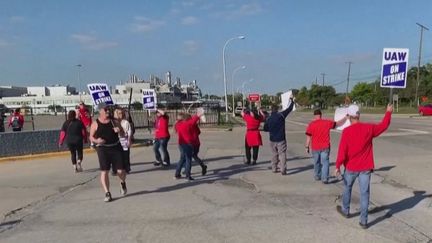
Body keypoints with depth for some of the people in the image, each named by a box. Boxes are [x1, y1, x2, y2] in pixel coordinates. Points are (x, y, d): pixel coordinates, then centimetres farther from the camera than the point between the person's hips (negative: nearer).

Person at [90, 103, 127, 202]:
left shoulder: (113, 121, 5)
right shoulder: (95, 123, 0)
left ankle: (123, 183, 33)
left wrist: (119, 130, -14)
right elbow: (91, 137, 4)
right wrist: (96, 140, -18)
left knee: (120, 171, 0)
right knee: (104, 171, -6)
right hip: (103, 149, -1)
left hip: (116, 147, 1)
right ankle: (107, 193, 4)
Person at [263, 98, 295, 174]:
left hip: (272, 140, 3)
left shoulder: (268, 118, -3)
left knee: (274, 154, 16)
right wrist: (292, 101, 13)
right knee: (282, 154, 0)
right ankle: (283, 170, -4)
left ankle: (274, 169, 22)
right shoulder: (281, 115, -10)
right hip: (281, 139, -3)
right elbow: (289, 109, 0)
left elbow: (265, 128, 5)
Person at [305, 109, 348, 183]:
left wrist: (307, 147, 2)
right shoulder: (327, 122, -3)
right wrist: (345, 118, 31)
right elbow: (338, 124, 13)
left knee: (316, 162, 17)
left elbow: (308, 137, -8)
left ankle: (317, 176, 32)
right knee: (325, 162, 3)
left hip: (315, 147, 0)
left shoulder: (311, 125, -8)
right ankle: (324, 178, -7)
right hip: (325, 147, 0)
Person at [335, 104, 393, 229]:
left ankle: (345, 210, 38)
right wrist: (388, 112, 29)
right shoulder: (369, 128, -5)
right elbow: (383, 125, 13)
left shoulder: (346, 131, -14)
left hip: (351, 167, -1)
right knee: (364, 193, 5)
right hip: (366, 167, 2)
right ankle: (363, 220, 6)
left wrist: (338, 166, -8)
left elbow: (342, 151, -15)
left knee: (347, 188, 20)